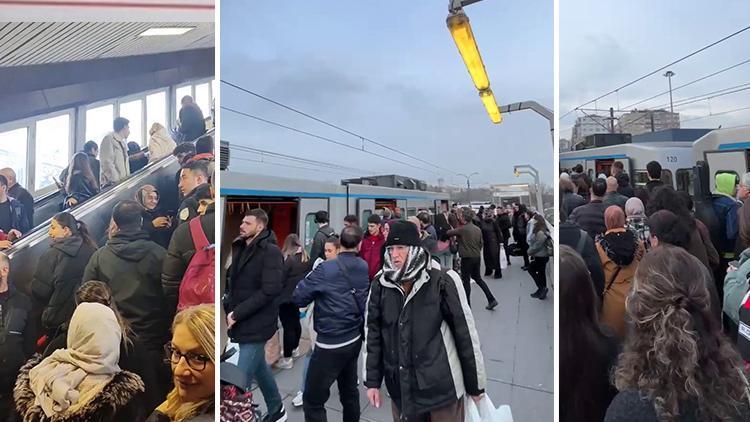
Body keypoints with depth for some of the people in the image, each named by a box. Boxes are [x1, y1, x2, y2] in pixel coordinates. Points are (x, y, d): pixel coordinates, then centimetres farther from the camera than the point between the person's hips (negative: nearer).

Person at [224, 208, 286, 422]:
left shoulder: (271, 252, -16)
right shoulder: (239, 248, 7)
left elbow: (270, 290, -21)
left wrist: (237, 313, -19)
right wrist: (229, 306, 0)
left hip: (256, 324, -8)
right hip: (242, 321, 8)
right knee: (258, 367, 22)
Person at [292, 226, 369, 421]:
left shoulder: (326, 269, -19)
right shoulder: (364, 267, -1)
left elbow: (298, 297, -12)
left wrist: (317, 290, 3)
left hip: (331, 343, -6)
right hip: (355, 339, 7)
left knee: (313, 400, 6)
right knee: (349, 390, 23)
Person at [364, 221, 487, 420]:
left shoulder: (442, 282, -14)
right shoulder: (381, 285, -3)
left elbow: (465, 333, -8)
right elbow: (372, 334, 5)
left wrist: (475, 384, -1)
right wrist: (372, 381, 6)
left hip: (442, 388, -3)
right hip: (401, 389, 3)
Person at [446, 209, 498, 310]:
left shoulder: (462, 229, -15)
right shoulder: (478, 229, 4)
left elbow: (449, 233, -9)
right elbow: (480, 244, 10)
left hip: (467, 258, -6)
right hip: (477, 257, 7)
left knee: (466, 281, 5)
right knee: (478, 278, 20)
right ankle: (491, 299, 16)